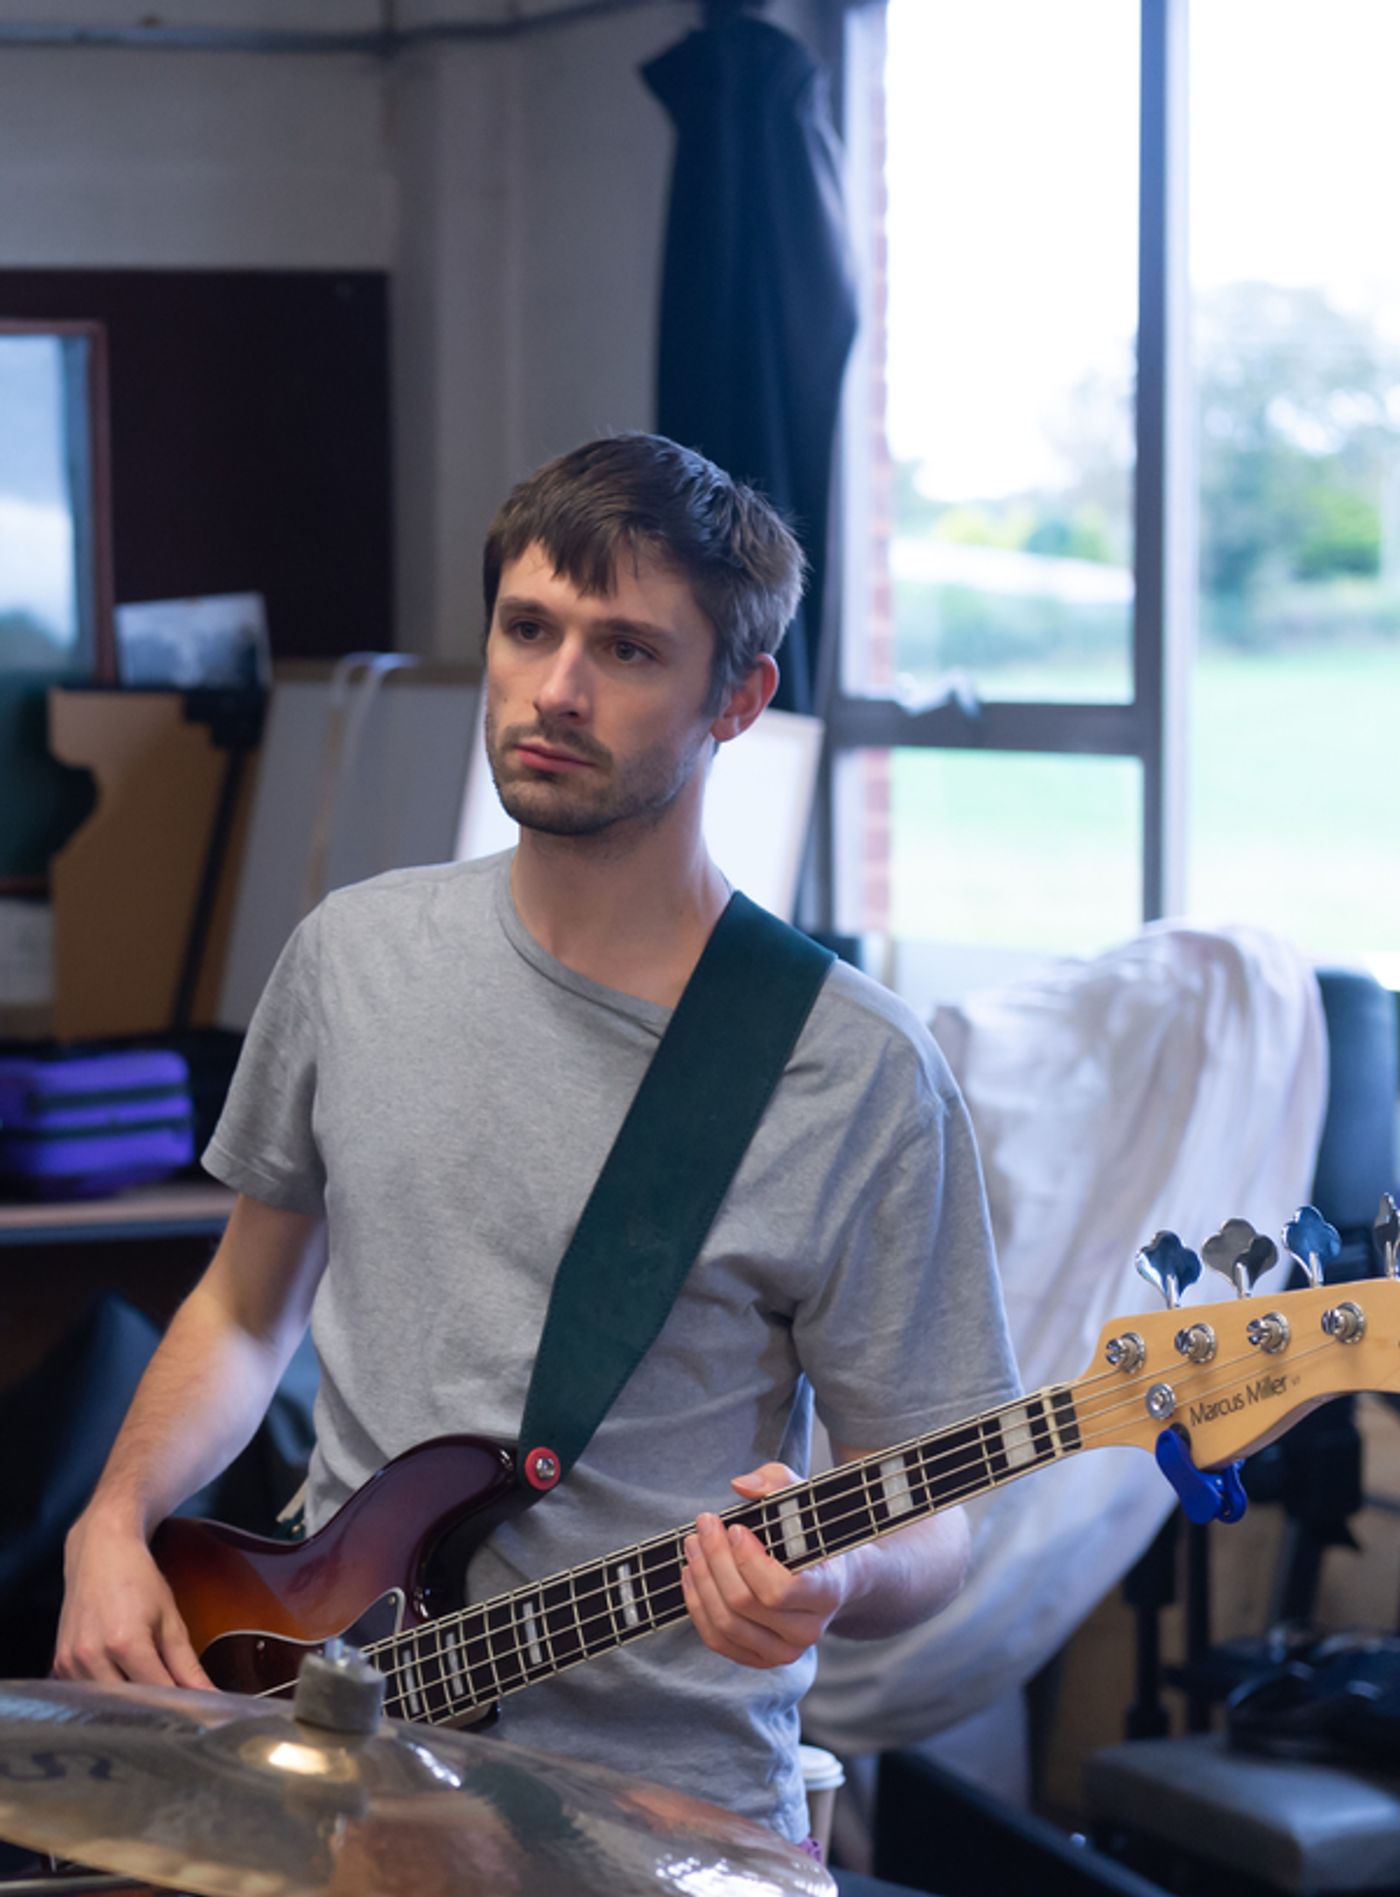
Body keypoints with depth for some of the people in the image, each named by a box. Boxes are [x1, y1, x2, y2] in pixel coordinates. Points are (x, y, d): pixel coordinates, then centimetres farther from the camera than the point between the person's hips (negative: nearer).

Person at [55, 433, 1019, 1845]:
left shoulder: (853, 1078, -9)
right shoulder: (358, 957, 5)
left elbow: (927, 1526, -3)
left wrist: (828, 1581, -24)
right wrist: (113, 1528, 4)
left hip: (664, 1813, -1)